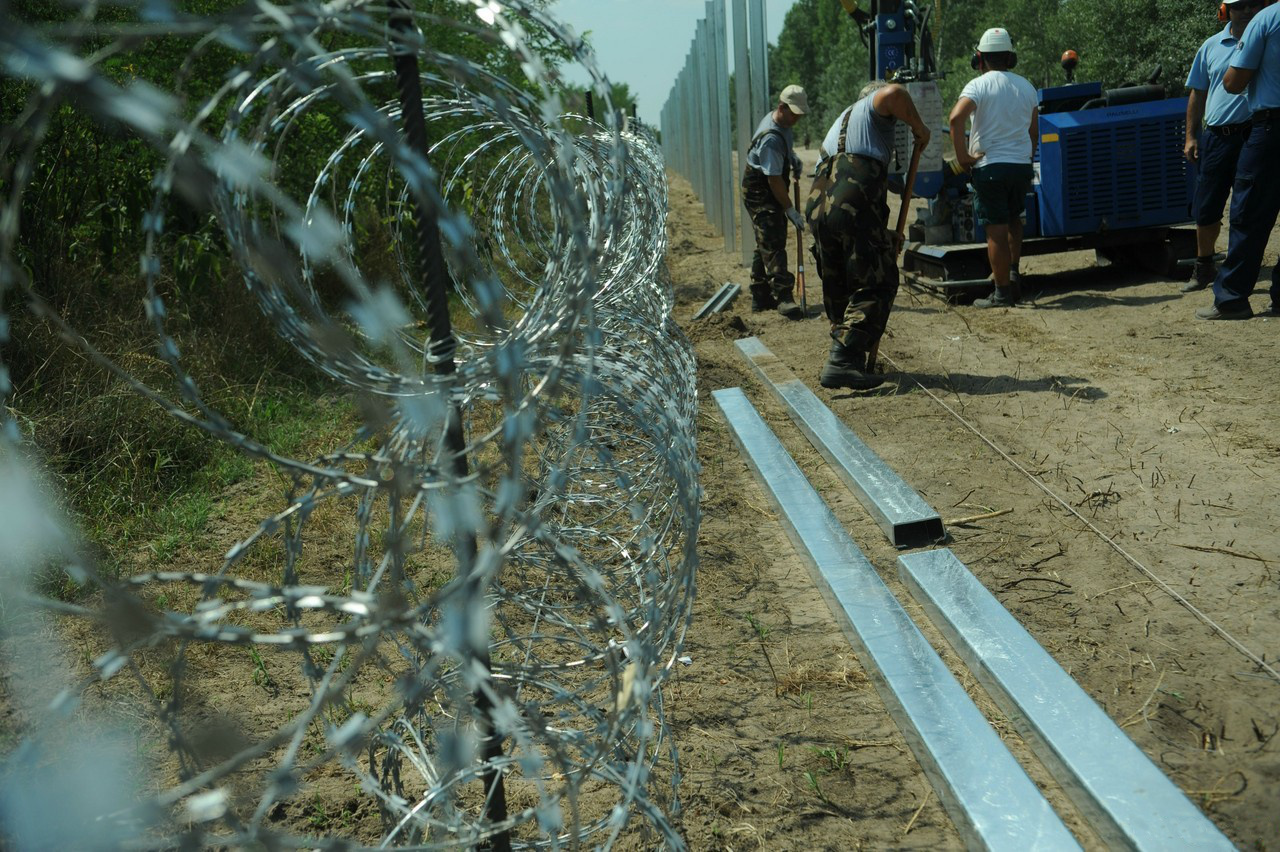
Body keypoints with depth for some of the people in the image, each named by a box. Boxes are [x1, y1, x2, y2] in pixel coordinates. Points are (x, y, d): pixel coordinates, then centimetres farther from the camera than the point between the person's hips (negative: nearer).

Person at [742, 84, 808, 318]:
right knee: (773, 246, -15)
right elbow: (774, 179, -25)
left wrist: (792, 157, 9)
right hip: (760, 196, -10)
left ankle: (760, 297, 20)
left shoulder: (782, 125, 4)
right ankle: (783, 297, -18)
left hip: (771, 194, 10)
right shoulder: (770, 138, -26)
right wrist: (790, 209, -22)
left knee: (766, 245, 13)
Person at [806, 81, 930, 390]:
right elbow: (893, 93, -13)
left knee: (838, 289, 19)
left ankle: (846, 354, 24)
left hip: (818, 208, 8)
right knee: (876, 286, -3)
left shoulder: (838, 126, 39)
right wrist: (918, 126, 4)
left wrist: (884, 236, 35)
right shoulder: (871, 108, 15)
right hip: (855, 209, -8)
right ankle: (842, 363, -13)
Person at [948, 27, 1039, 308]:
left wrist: (962, 155, -16)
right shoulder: (1026, 86, 11)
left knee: (997, 231, -2)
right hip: (1022, 165, 5)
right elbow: (1034, 130, 18)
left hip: (989, 166, -5)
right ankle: (1013, 272, 12)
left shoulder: (979, 85, -8)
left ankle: (1003, 293, 2)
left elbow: (956, 118, -25)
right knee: (1013, 221, 24)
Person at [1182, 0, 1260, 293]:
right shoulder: (1211, 46, 11)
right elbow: (1197, 94, 16)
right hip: (1216, 137, 3)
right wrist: (1191, 136, 9)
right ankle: (1204, 267, 26)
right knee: (1205, 210, 8)